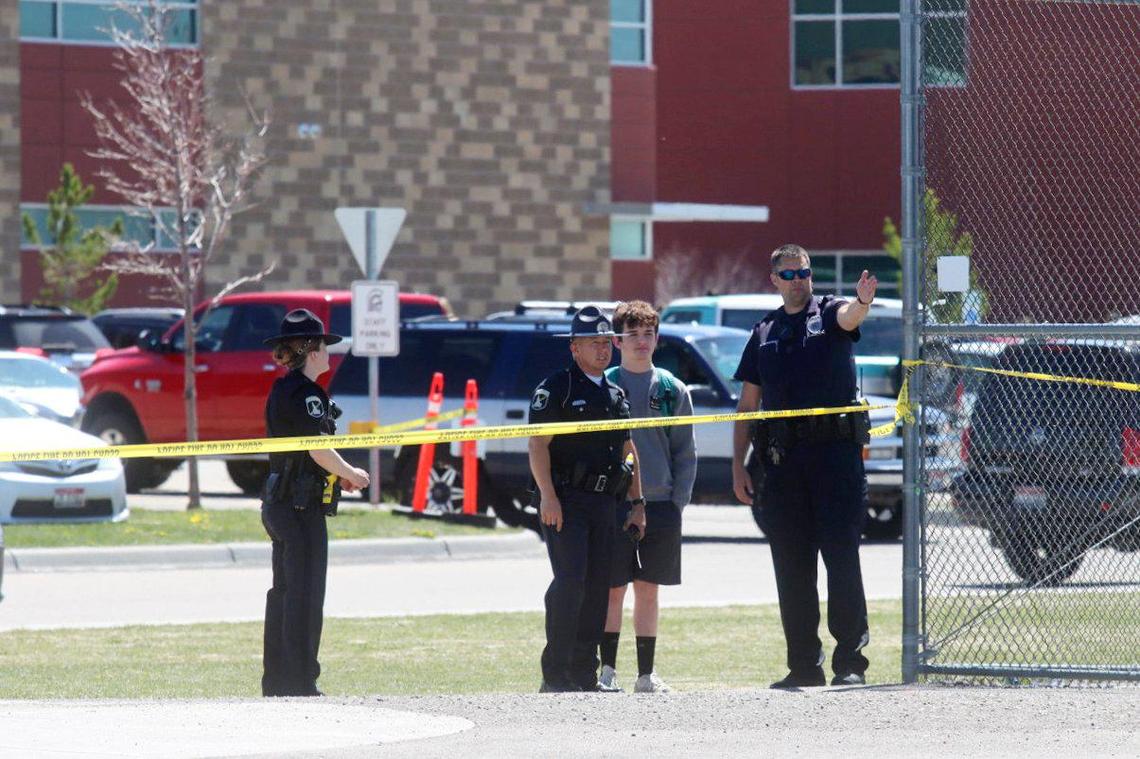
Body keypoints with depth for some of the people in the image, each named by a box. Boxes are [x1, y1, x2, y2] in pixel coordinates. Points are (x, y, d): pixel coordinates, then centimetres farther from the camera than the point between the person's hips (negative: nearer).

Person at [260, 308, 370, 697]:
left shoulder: (282, 390, 15)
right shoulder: (304, 393, -15)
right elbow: (319, 450, -21)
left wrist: (339, 475, 14)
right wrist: (351, 473, -4)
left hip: (279, 503, 10)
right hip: (302, 508, -10)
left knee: (284, 593, 14)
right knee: (305, 595, -7)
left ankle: (276, 680, 17)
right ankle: (300, 683, -7)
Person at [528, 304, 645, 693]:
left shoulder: (616, 395, 19)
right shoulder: (556, 388, -3)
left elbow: (628, 452, 25)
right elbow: (537, 444, -10)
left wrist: (638, 503, 18)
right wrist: (548, 496, -19)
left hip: (604, 503, 7)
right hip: (565, 502, -7)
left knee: (597, 588, 5)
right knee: (570, 583, -15)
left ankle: (585, 674, 10)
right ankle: (555, 674, -13)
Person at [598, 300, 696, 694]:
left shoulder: (671, 389, 7)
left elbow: (685, 452, 10)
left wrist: (679, 499, 0)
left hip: (660, 504, 2)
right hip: (614, 501, -2)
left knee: (648, 590, 8)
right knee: (614, 589, -3)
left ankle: (646, 674, 13)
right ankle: (607, 670, 2)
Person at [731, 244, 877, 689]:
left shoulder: (828, 314, 5)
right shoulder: (764, 334, 17)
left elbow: (849, 317, -21)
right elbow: (747, 406, 17)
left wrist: (862, 302, -45)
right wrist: (738, 468, 9)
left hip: (836, 451, -5)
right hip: (783, 458, 5)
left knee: (841, 556, -8)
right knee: (791, 566, 5)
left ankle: (850, 660, -8)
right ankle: (804, 664, 11)